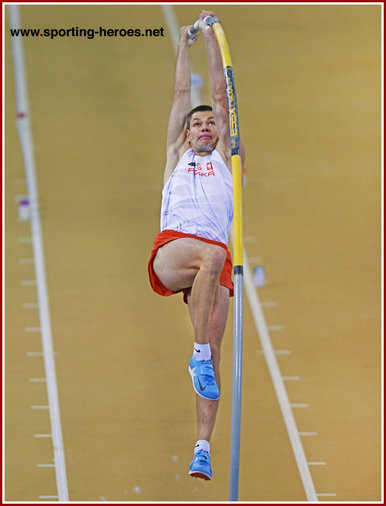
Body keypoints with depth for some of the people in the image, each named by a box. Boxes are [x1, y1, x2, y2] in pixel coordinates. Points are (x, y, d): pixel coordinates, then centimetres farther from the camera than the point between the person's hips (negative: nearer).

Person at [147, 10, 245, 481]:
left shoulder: (222, 158, 30)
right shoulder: (177, 155, 28)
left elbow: (220, 94, 30)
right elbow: (181, 95, 31)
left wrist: (211, 39, 33)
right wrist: (184, 44, 38)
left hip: (214, 258, 2)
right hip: (170, 250, -2)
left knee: (214, 345, -14)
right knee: (212, 254, -36)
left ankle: (204, 447, -20)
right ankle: (198, 353, -34)